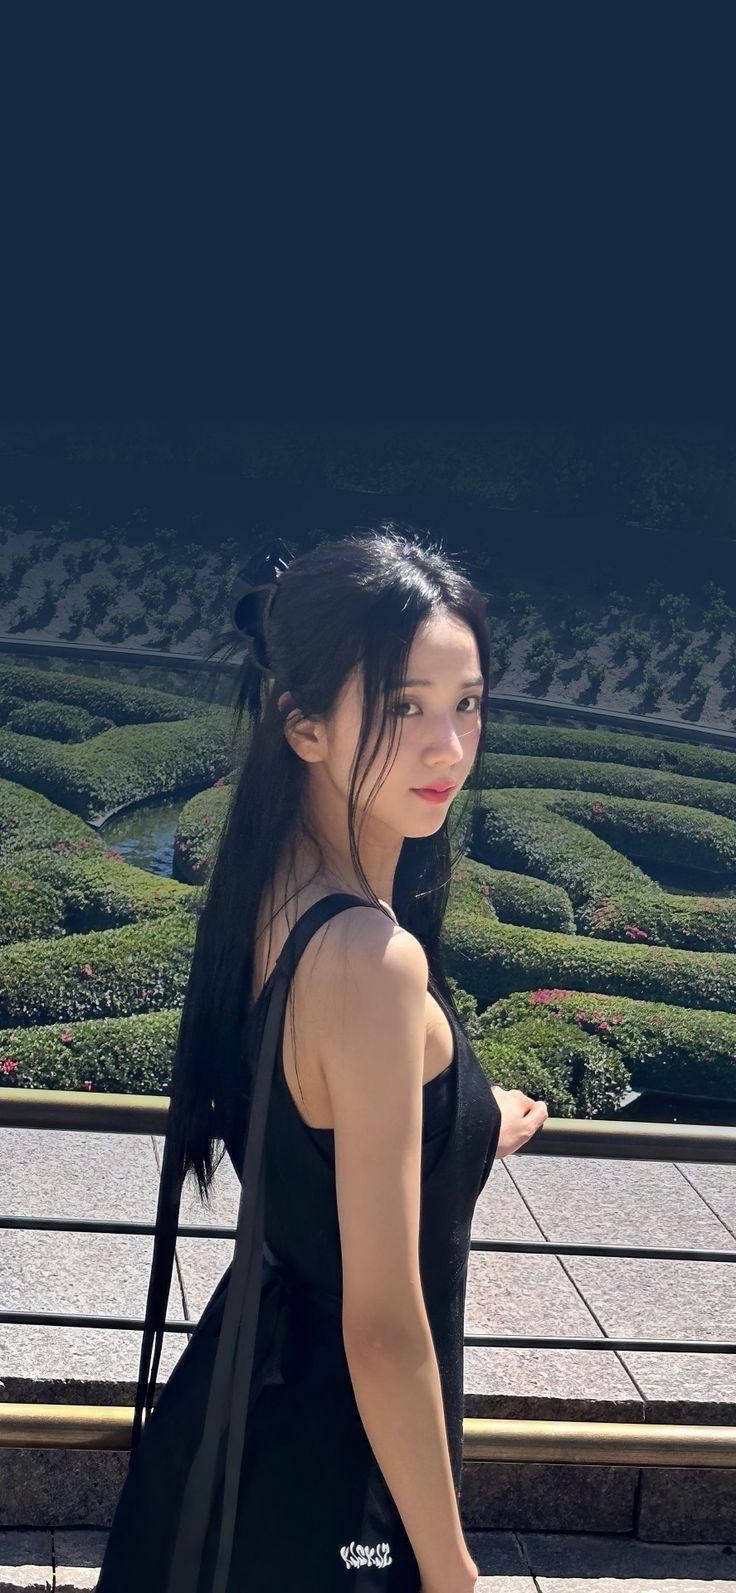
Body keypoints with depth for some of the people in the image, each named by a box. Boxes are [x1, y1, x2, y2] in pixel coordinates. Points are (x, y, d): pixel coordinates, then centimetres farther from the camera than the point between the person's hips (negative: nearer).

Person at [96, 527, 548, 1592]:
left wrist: (463, 1127, 21)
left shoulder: (267, 893, -4)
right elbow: (384, 1331, -27)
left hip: (243, 1384, 8)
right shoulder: (374, 962, -30)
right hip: (326, 1479, -8)